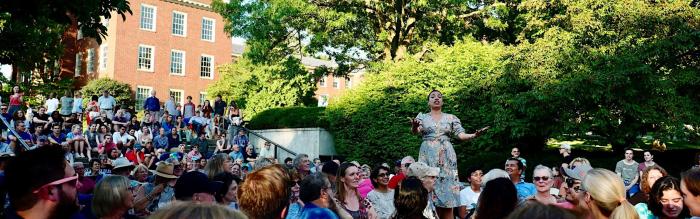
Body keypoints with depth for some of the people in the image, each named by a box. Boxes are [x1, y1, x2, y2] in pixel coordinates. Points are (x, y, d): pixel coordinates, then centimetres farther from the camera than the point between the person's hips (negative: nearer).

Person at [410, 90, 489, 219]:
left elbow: (461, 135, 3)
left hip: (446, 156, 0)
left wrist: (474, 135, -17)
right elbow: (415, 131, -9)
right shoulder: (422, 117, 10)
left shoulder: (451, 118, 13)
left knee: (446, 186, -6)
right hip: (428, 155, 0)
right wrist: (414, 126, -33)